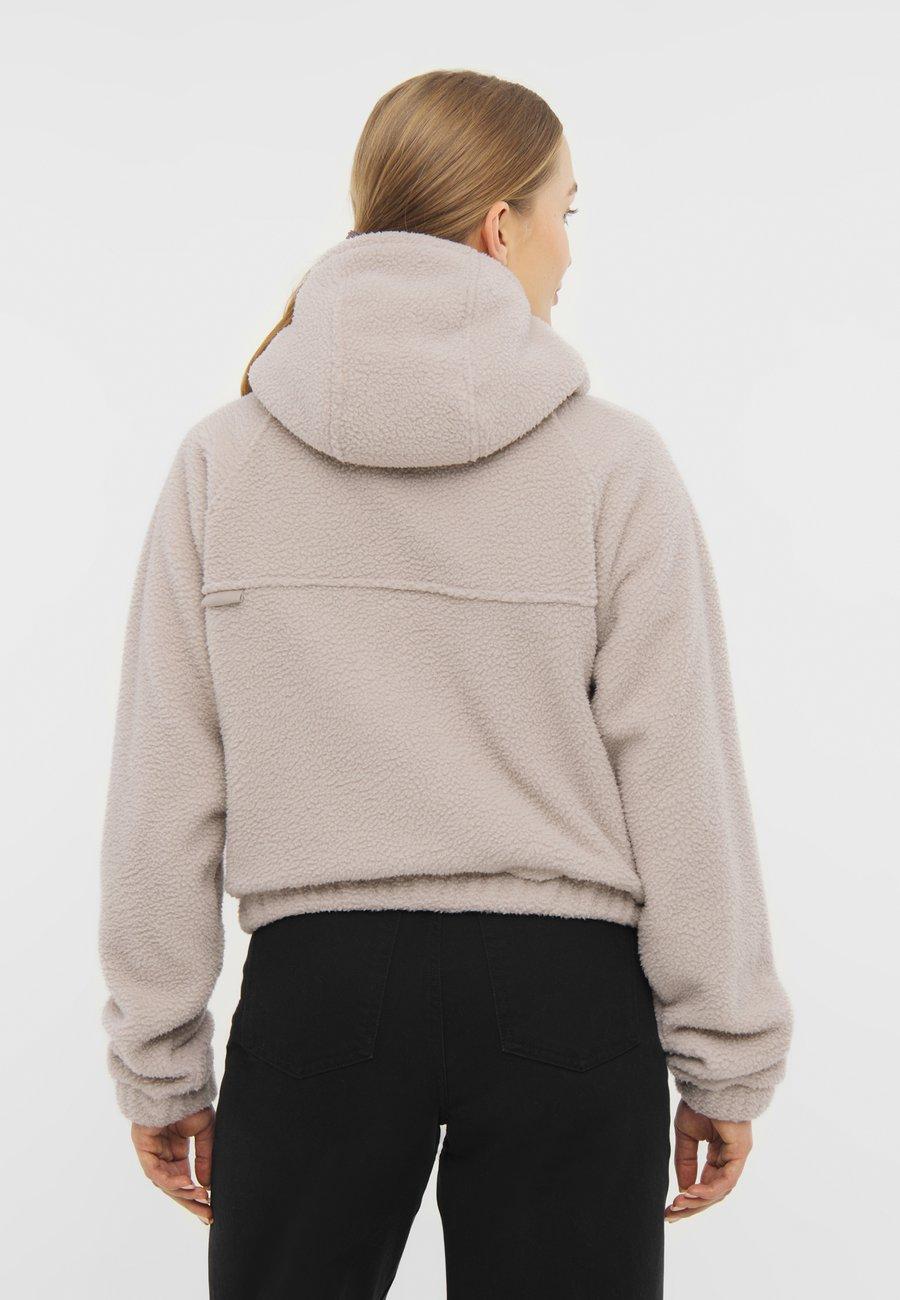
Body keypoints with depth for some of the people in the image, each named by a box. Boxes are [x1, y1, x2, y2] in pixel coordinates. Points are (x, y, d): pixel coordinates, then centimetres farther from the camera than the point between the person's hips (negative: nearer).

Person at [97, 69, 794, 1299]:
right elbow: (682, 782, -6)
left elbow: (162, 795, 0)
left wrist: (160, 1059, 9)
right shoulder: (614, 462, -7)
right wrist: (726, 1059, 3)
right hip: (562, 1001, -1)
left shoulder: (220, 460, -1)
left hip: (317, 985, 2)